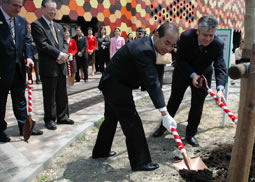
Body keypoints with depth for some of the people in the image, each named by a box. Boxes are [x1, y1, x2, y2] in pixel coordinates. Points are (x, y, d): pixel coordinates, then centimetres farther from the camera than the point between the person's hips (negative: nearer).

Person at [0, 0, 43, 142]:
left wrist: (29, 56, -6)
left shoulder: (22, 22, 10)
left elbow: (27, 41, 11)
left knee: (20, 99, 15)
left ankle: (25, 127, 26)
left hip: (19, 68, 6)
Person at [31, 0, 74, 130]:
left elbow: (64, 42, 16)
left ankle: (62, 116, 24)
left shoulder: (58, 26, 18)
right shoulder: (37, 25, -5)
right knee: (50, 95, 2)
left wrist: (64, 54, -6)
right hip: (48, 67, -7)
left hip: (61, 65, 7)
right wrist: (60, 55, -14)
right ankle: (50, 120, 14)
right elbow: (42, 45, -15)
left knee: (62, 94, 13)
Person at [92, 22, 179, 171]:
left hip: (113, 84, 10)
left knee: (112, 118, 22)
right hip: (116, 86, -10)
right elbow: (152, 82, -35)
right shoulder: (143, 51, -30)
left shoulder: (146, 44, 1)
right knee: (132, 122, -5)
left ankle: (100, 151, 39)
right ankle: (140, 162, 8)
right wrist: (164, 113, -35)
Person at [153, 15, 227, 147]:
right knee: (174, 100, 12)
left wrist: (220, 88, -47)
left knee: (197, 105, 3)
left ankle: (190, 134, 21)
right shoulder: (186, 36, -29)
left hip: (203, 76, 1)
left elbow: (220, 68, -31)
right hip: (182, 73, 0)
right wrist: (192, 75, -36)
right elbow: (180, 60, -23)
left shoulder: (218, 45, -27)